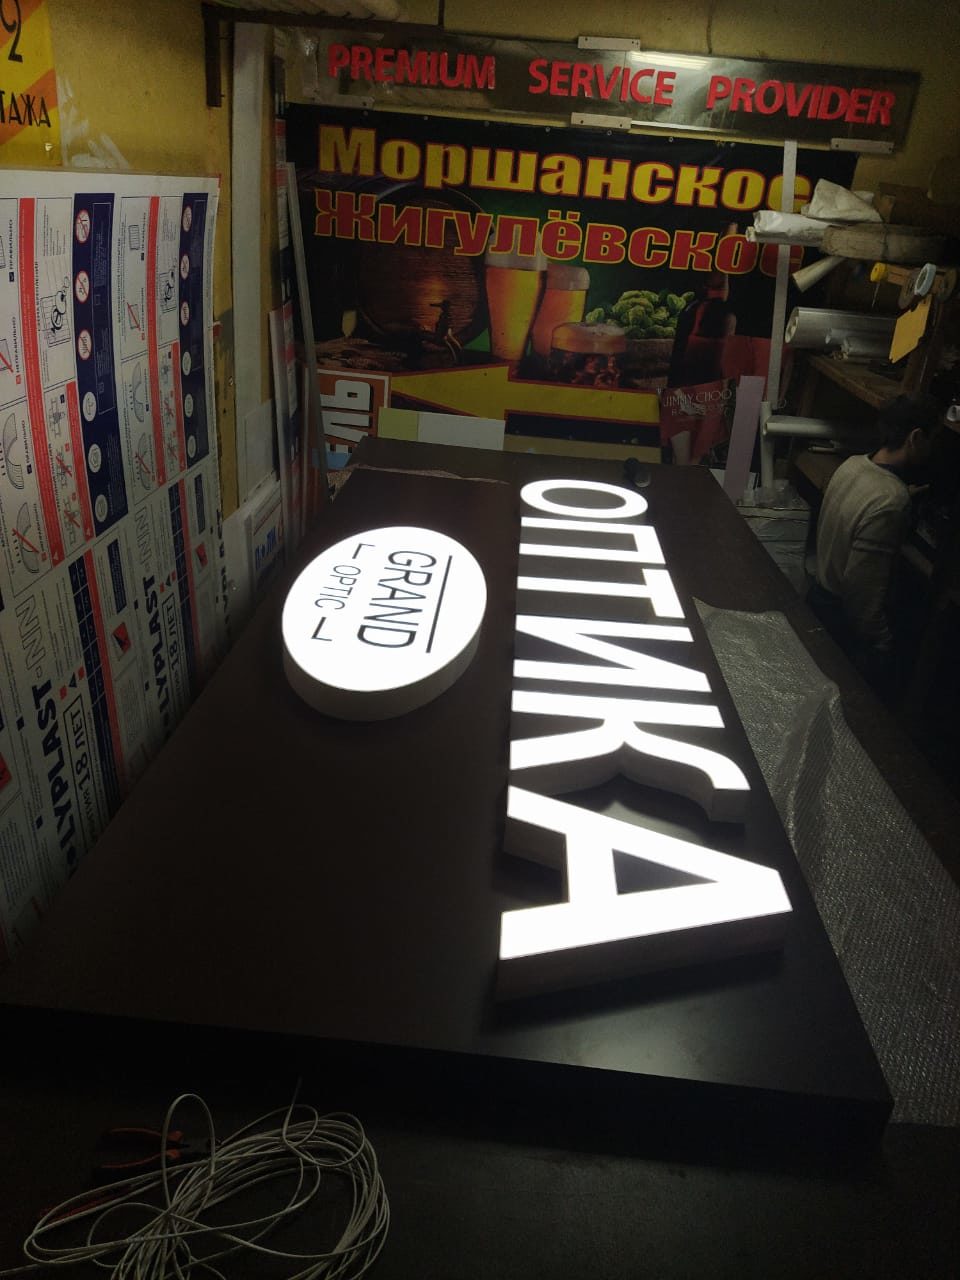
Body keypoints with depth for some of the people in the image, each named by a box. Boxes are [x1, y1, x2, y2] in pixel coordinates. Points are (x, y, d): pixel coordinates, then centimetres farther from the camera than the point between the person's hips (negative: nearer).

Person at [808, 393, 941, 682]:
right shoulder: (889, 505, -33)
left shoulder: (853, 464, -8)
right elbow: (863, 592, -29)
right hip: (843, 620, -8)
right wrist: (881, 648, -18)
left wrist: (904, 495, 18)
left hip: (819, 594, 8)